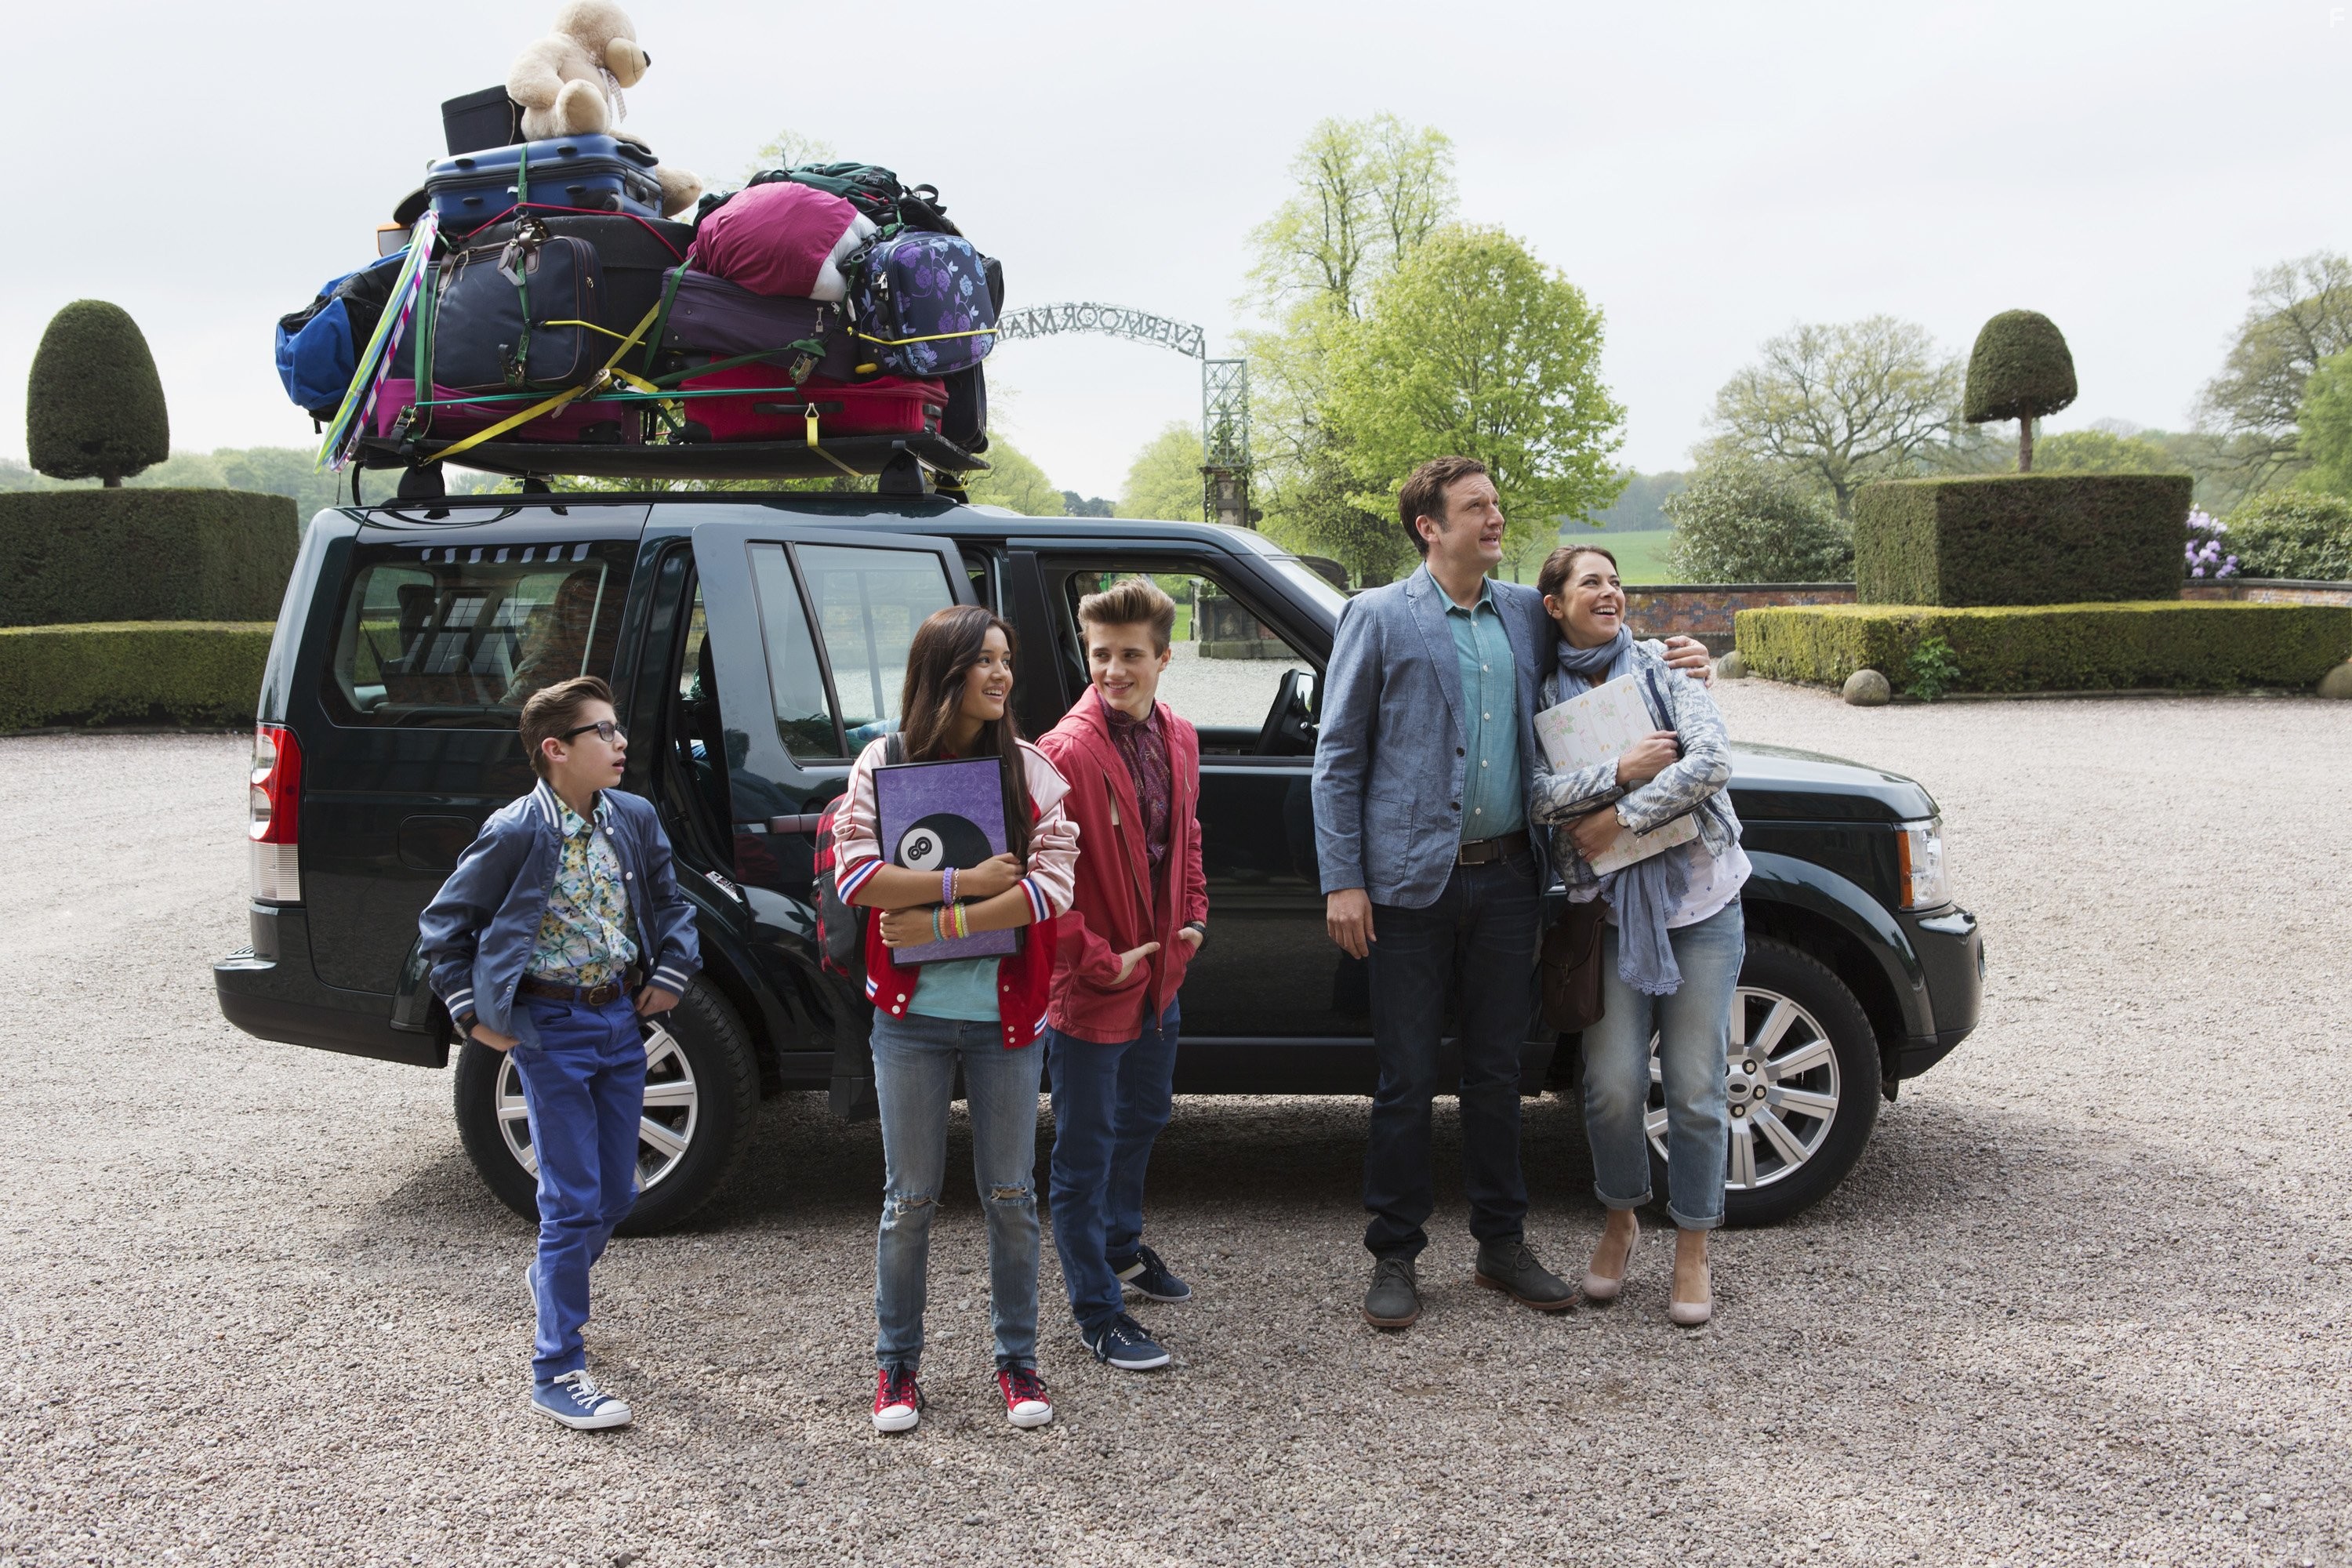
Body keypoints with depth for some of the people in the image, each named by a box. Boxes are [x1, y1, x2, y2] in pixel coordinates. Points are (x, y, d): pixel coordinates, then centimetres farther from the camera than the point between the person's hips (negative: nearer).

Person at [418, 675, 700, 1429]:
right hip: (551, 1031, -6)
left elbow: (671, 902, 17)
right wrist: (472, 1013, -6)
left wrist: (671, 972, 5)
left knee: (617, 1195, 15)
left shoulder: (634, 819, 1)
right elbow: (444, 923, -5)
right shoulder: (517, 832, -14)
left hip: (621, 1020, 6)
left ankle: (553, 1280, 45)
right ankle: (557, 1372, 6)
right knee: (574, 1203, -5)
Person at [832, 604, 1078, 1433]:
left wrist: (944, 923, -16)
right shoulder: (884, 762, 0)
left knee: (1010, 1193, 8)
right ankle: (896, 1364, 22)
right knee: (911, 1197, 8)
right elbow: (856, 874, -12)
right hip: (912, 1016, -1)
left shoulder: (1029, 768, 1)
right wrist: (967, 883, -17)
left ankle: (1018, 1360, 22)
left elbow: (1052, 885, -10)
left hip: (1005, 1015, 1)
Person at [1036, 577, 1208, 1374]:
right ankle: (1097, 1310, 16)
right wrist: (1098, 961, -18)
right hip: (1091, 988, -8)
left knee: (1143, 1118, 25)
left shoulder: (1178, 739, 3)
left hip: (1160, 976, 8)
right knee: (1086, 1150, 4)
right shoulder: (1066, 752, -21)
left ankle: (1121, 1244, 48)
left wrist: (1193, 918, 9)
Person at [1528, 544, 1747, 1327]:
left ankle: (1693, 1251, 15)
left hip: (1697, 898, 0)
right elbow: (1533, 793, -9)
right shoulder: (1541, 696, 5)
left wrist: (1621, 817, -14)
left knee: (1695, 1087, 0)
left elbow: (1711, 759, -12)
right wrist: (1621, 771, -19)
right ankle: (1620, 1222, 23)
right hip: (1609, 906, 1)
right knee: (1613, 1084, -3)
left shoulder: (1663, 668, 3)